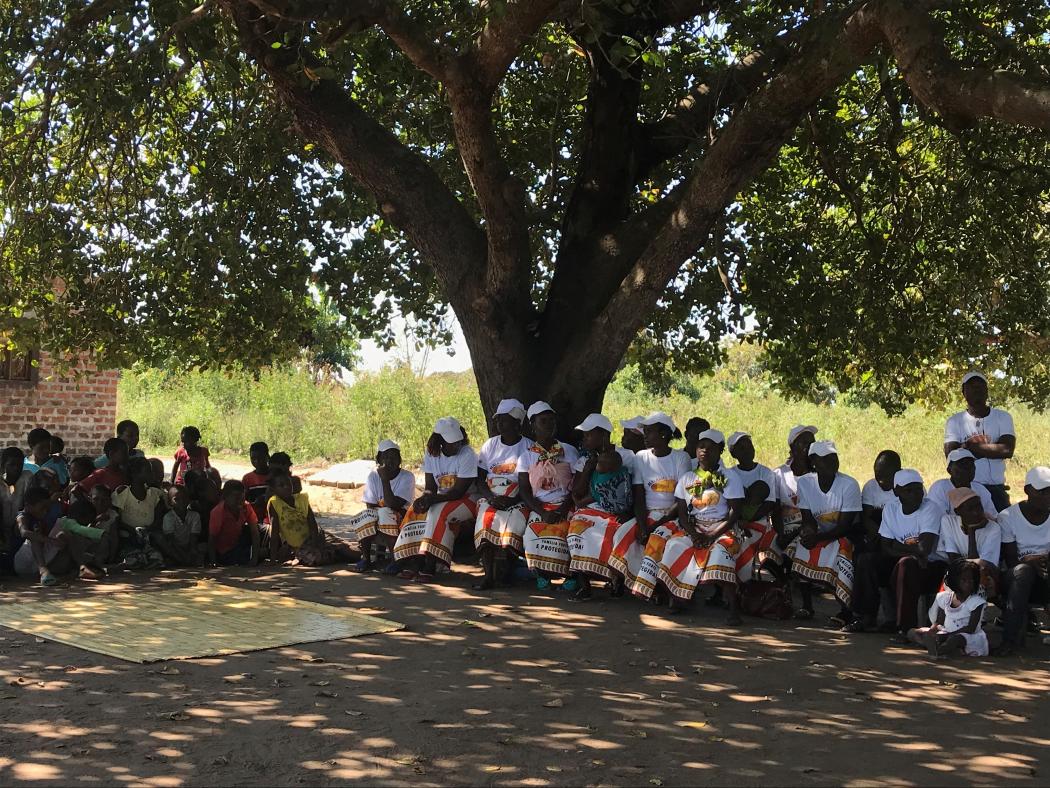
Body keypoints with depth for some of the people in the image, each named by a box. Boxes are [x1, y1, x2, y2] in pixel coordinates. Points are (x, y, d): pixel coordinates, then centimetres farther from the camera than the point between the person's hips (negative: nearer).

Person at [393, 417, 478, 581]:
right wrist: (425, 497, -23)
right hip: (442, 500, 7)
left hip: (467, 500, -7)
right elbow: (430, 487, 1)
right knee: (415, 511, -16)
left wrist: (432, 499, -30)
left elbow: (458, 491, -20)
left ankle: (429, 567, -35)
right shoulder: (432, 454, 2)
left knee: (438, 512, -32)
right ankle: (413, 563, -21)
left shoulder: (467, 455, -16)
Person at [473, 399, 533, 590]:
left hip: (518, 501, -2)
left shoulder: (529, 447, 4)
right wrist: (491, 497, -8)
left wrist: (513, 500, -16)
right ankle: (489, 575, -34)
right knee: (485, 520, -29)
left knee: (512, 520, -34)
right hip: (490, 498, 2)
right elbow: (480, 479, 12)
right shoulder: (490, 445, 15)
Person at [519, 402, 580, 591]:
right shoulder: (527, 455, 11)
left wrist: (563, 509, -13)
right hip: (539, 507, 1)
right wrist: (542, 512, -13)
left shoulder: (568, 451, 10)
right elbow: (524, 490, 3)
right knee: (533, 533, -30)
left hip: (565, 506, -1)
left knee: (563, 530, -32)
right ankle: (542, 574, -6)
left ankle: (571, 575, -13)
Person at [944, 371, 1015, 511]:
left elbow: (1007, 450, -11)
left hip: (997, 489, 1)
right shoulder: (955, 422, 3)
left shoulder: (1003, 417, 5)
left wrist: (972, 447, -12)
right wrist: (991, 449, -14)